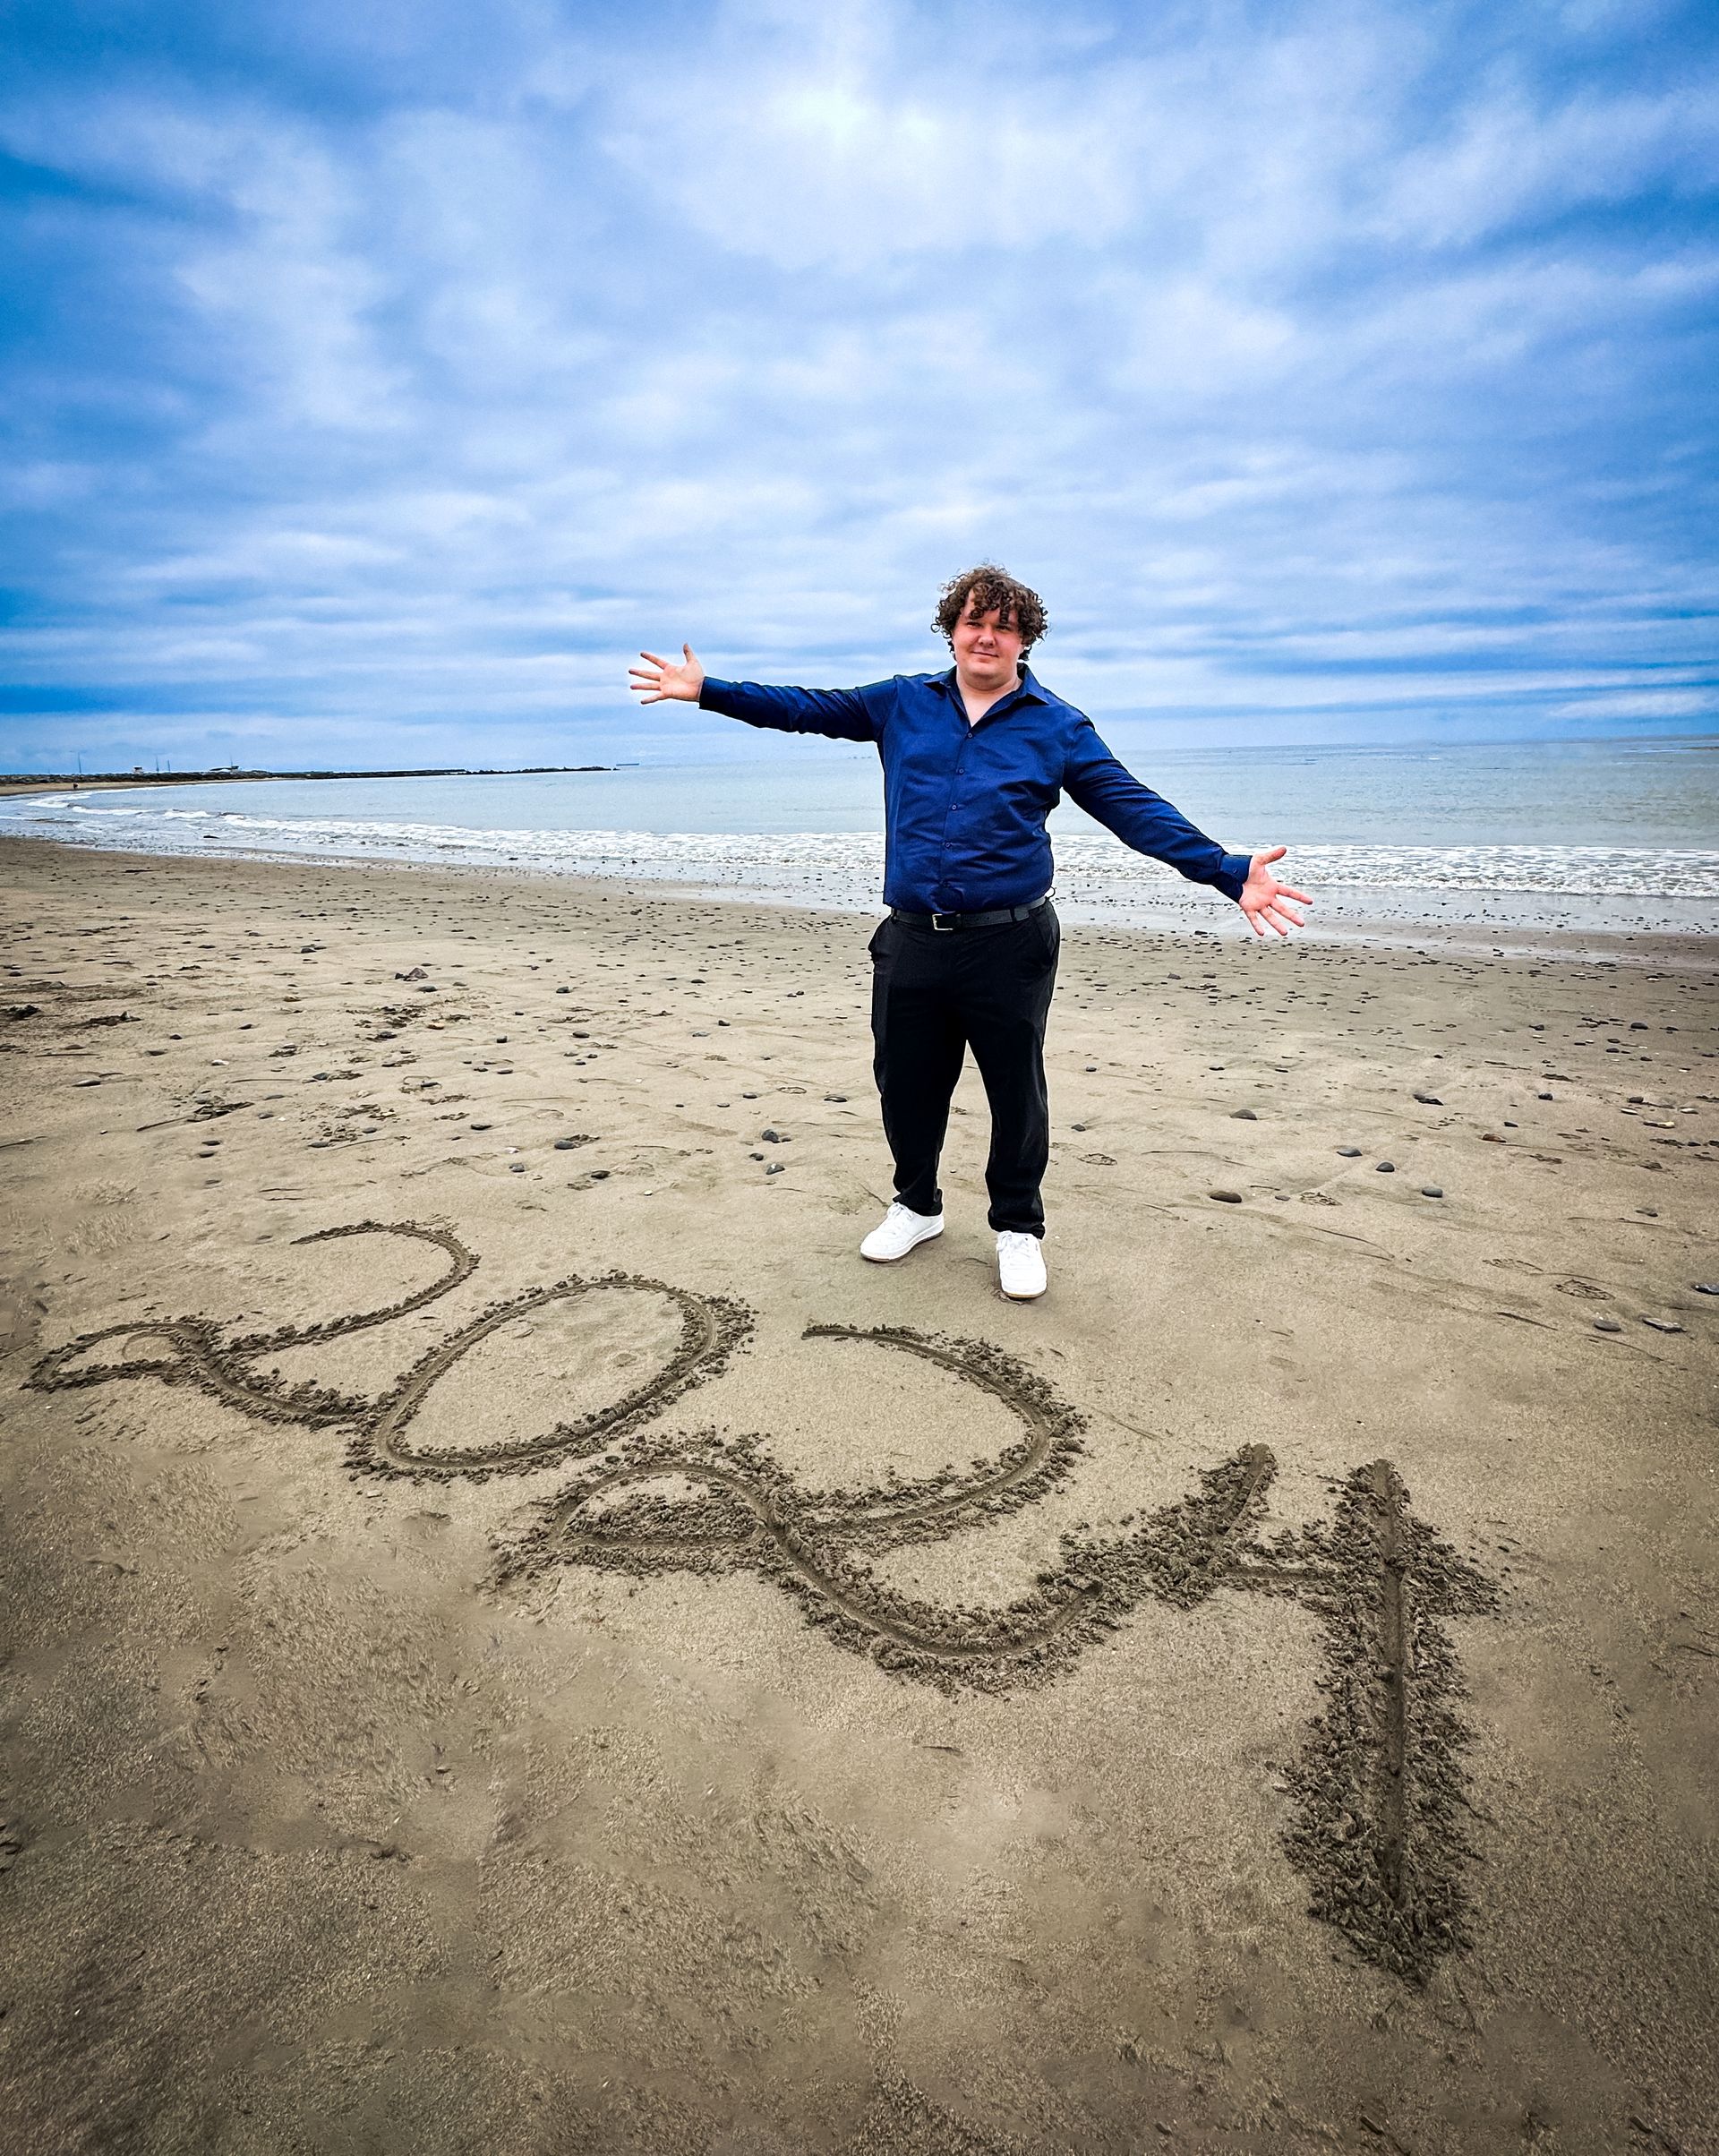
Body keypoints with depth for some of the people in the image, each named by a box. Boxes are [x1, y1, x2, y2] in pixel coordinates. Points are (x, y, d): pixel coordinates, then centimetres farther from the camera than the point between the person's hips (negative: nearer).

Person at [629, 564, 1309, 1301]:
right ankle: (916, 1206, 37)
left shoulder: (1057, 726, 4)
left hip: (1010, 944, -2)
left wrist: (1228, 872, -12)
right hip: (911, 941, 2)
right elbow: (806, 707, 14)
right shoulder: (902, 704, 10)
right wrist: (706, 690, 10)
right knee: (905, 1084, 12)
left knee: (1016, 1093, 7)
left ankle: (1018, 1228, 29)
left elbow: (1135, 809, -2)